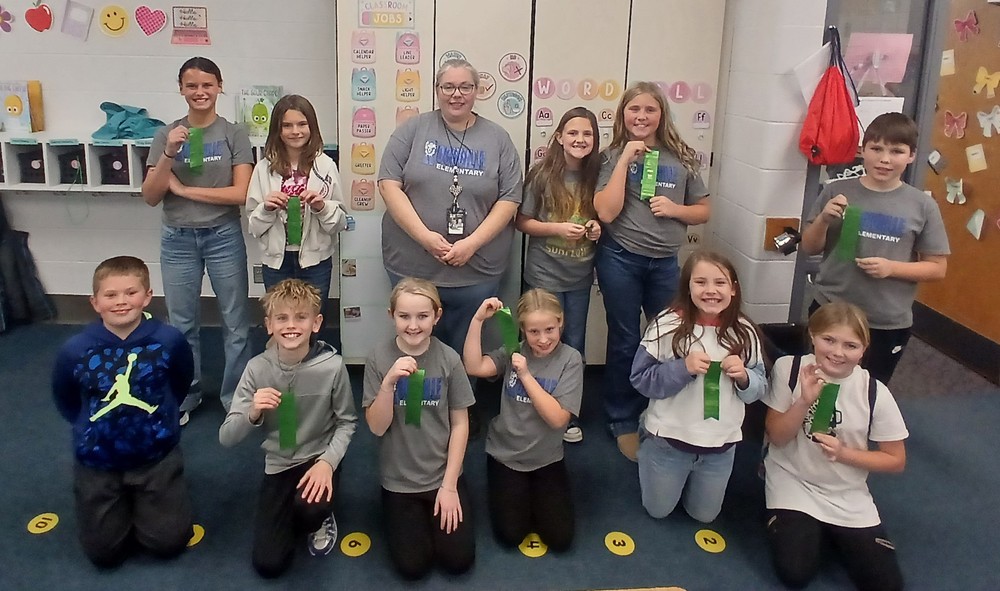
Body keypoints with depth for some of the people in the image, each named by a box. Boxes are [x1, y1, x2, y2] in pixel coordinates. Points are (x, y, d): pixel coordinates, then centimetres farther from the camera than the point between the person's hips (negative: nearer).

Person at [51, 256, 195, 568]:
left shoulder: (169, 341, -19)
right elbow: (65, 402, 3)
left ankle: (143, 501, 33)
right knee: (104, 553, 9)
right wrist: (95, 427, 8)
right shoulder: (74, 351, -18)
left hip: (157, 457, 0)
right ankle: (123, 502, 37)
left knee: (169, 543, 5)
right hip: (97, 462, 1)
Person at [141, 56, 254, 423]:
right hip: (178, 240, 2)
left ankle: (236, 397, 22)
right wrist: (169, 154, -16)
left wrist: (185, 189, -12)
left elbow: (241, 193, -12)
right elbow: (151, 197, -2)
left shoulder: (234, 135, -4)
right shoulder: (166, 135, 2)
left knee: (235, 323, 6)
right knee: (182, 324, 13)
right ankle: (185, 396, 30)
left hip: (224, 238, -2)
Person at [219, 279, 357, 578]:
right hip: (279, 464, 2)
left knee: (311, 507, -35)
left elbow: (347, 421, -5)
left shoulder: (332, 365, -18)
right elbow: (226, 438, -11)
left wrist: (328, 461, -21)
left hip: (320, 458, -1)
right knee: (268, 564, -5)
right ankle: (292, 513, 27)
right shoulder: (258, 368, -14)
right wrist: (253, 413, -31)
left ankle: (320, 518, 4)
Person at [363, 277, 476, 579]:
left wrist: (449, 485, -8)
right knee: (412, 565, -4)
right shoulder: (379, 359, -12)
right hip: (399, 479, 0)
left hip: (443, 474, 0)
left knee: (459, 560, -3)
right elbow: (377, 427, -13)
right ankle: (413, 514, 25)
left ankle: (441, 501, 23)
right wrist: (389, 381, -29)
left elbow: (460, 423, -5)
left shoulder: (449, 359, -11)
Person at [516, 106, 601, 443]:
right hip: (545, 275, -4)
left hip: (580, 277, 4)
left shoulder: (596, 176, 0)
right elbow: (522, 222, -7)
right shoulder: (543, 175, -11)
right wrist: (559, 228, -20)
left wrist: (597, 229, -9)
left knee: (575, 345, 13)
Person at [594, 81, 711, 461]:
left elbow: (703, 211, 10)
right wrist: (625, 159, -17)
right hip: (621, 260, -3)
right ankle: (624, 423, 23)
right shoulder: (613, 156, -3)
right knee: (625, 342, 7)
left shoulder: (681, 159, 3)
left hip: (667, 262, 3)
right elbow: (606, 212, -16)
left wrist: (675, 209, -11)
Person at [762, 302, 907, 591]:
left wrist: (844, 453, -20)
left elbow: (896, 461, -4)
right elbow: (777, 438, -10)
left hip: (849, 496, 2)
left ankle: (830, 532, 22)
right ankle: (806, 529, 14)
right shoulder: (788, 368, -15)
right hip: (793, 483, -1)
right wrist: (805, 401, -27)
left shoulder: (875, 393, -14)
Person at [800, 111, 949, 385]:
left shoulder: (923, 206, -5)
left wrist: (892, 267, -17)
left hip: (889, 323, 0)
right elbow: (810, 248, 3)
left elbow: (938, 269, -1)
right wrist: (823, 219, -16)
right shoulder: (837, 191, -4)